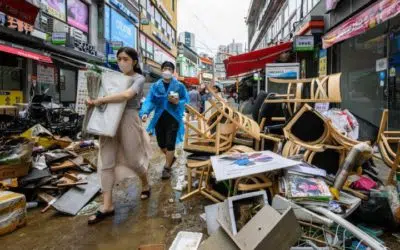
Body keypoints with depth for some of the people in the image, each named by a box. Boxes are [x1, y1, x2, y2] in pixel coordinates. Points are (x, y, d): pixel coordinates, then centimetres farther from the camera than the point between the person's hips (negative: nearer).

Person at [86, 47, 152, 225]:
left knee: (133, 160, 7)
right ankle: (107, 206, 7)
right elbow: (105, 92, 15)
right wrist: (93, 101, -7)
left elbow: (127, 95, -23)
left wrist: (101, 100, -23)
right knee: (106, 162, 0)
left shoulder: (139, 79, -4)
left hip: (128, 120, -5)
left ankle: (146, 185, 38)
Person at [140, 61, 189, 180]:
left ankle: (166, 168, 12)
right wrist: (145, 113, -23)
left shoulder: (179, 86, -1)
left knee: (170, 144, -3)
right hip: (159, 118, 3)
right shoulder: (155, 86, 3)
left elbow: (186, 101, 1)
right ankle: (171, 158, 43)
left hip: (173, 119, -3)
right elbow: (149, 100, -6)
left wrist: (177, 102, -20)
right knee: (161, 143, 13)